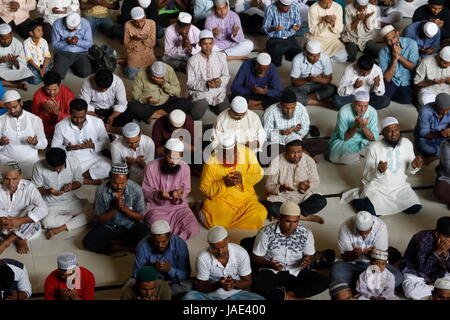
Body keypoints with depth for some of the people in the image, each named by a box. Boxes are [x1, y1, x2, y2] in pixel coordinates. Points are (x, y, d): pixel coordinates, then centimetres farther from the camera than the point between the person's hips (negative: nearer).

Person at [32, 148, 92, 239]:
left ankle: (59, 229, -18)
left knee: (90, 213, -22)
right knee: (46, 222, -34)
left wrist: (72, 186, -21)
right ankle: (77, 218, -10)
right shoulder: (39, 166, -16)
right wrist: (48, 191, -27)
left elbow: (79, 181, 3)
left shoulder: (74, 162, -12)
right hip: (50, 204, -2)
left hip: (70, 200, 2)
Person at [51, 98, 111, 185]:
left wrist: (93, 145, -15)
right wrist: (67, 148, -19)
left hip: (93, 158, 1)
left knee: (109, 167, -30)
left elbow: (105, 141, 4)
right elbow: (54, 147, 1)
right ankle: (85, 180, -13)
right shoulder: (61, 126, -7)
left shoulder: (97, 122, -7)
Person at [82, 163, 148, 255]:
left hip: (130, 225, 0)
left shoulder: (136, 189, -17)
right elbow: (100, 220, -11)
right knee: (88, 242, -25)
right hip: (108, 226, 0)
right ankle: (127, 248, -17)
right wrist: (115, 208, -28)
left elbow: (140, 217, -8)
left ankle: (114, 242, -9)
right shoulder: (101, 191, -18)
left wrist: (124, 208, -26)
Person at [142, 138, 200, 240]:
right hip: (156, 208, -2)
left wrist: (179, 194, -18)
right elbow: (146, 192, -5)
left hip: (178, 206, 3)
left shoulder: (185, 168, -5)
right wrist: (158, 194, -27)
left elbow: (186, 190, 7)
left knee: (193, 229, -23)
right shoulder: (151, 167, -11)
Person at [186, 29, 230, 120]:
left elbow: (226, 76, 9)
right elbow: (190, 83, -5)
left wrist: (220, 81, -15)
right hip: (200, 92, -3)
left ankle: (213, 105, 14)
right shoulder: (192, 61, -6)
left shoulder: (221, 57, 2)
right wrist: (205, 84, -22)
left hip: (218, 91, 3)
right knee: (196, 116, -27)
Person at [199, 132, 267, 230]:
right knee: (215, 222, -33)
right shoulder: (211, 162, -12)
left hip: (245, 199, 3)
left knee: (260, 214, -28)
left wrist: (243, 178, -17)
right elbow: (205, 189, -5)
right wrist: (223, 183, -22)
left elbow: (258, 174, 3)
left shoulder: (247, 153, -8)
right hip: (220, 200, -3)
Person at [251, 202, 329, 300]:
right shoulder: (266, 233, -12)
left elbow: (309, 255, 9)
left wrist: (307, 261, -16)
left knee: (323, 282, -22)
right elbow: (256, 258, -4)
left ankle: (283, 294, -23)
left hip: (296, 272, 3)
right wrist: (270, 264, -25)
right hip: (271, 272, -3)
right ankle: (291, 298, -27)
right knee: (257, 285, -36)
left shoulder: (306, 233, -5)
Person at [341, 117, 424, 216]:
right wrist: (378, 171, -34)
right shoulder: (374, 148, -17)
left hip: (400, 187, 5)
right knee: (371, 213, -26)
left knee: (414, 208, -16)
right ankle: (357, 198, 8)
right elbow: (367, 176, -13)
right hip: (377, 188, -4)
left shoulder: (407, 143, -6)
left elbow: (408, 170, 3)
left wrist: (414, 166, -20)